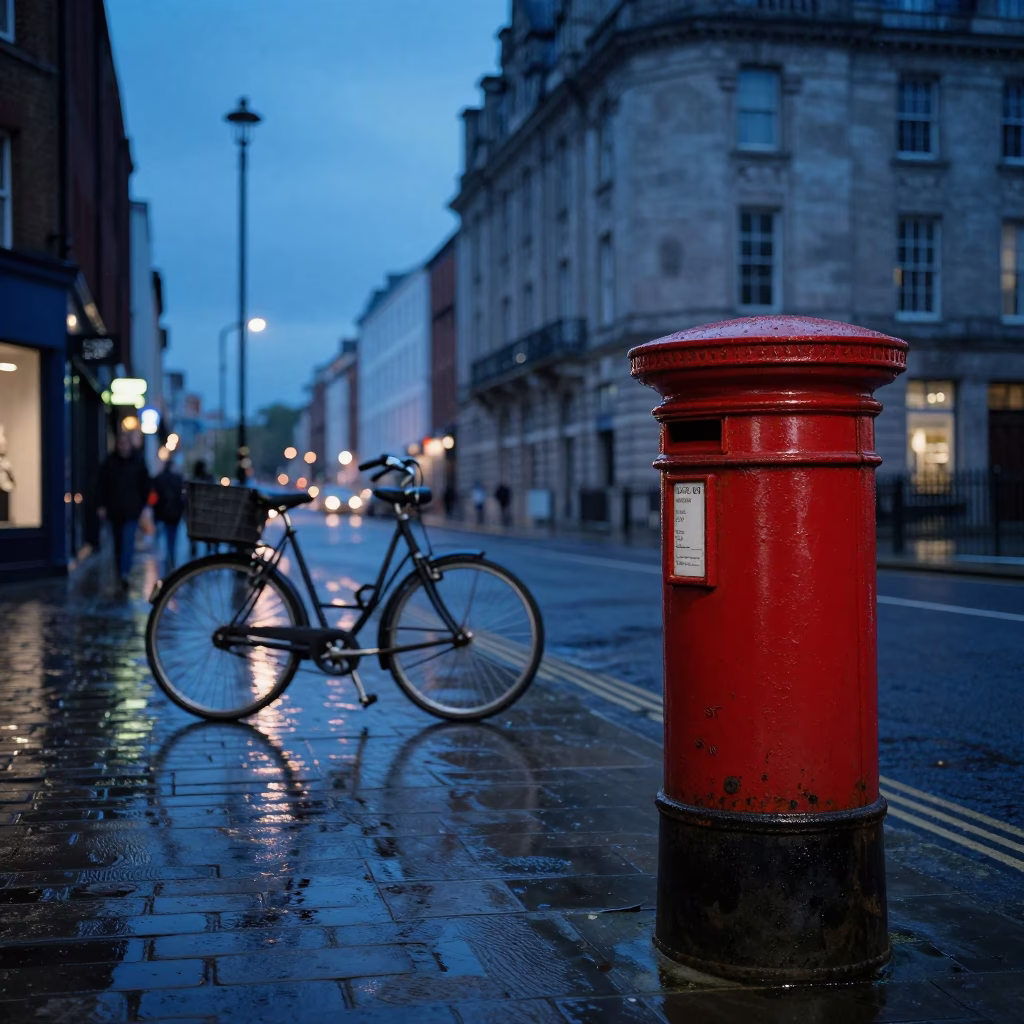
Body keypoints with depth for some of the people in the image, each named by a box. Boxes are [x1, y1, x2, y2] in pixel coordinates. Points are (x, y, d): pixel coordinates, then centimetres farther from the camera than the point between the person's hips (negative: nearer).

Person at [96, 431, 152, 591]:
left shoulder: (138, 461, 1)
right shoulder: (109, 461, 1)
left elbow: (145, 485, 8)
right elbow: (101, 485, 1)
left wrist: (143, 505, 5)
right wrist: (101, 505, -5)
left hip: (131, 510, -2)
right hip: (114, 510, 2)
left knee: (128, 541, -14)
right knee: (118, 543, 11)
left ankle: (125, 573, -22)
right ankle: (123, 573, 23)